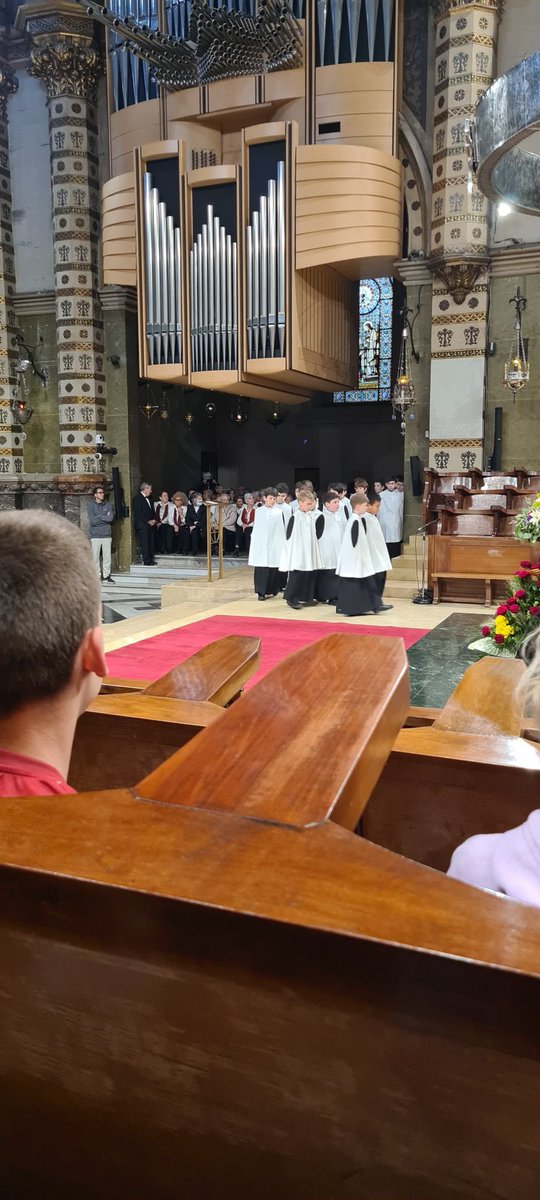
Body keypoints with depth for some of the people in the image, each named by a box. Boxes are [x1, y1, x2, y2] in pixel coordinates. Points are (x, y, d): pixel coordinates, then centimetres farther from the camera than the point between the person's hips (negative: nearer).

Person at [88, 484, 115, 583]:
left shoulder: (108, 505, 7)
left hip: (107, 535, 2)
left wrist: (99, 517, -9)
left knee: (107, 557, 5)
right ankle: (97, 576, 9)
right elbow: (92, 521, -10)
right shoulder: (91, 505, 0)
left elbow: (111, 518, -7)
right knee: (95, 557, 1)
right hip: (95, 536, -2)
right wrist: (105, 518, -6)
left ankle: (106, 575, 14)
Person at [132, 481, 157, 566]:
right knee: (145, 543, -7)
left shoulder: (148, 498, 20)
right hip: (142, 525, -8)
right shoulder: (137, 498, -7)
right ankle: (147, 561, -5)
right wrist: (148, 521, -14)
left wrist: (154, 520, 5)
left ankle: (151, 560, 9)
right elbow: (138, 513, -14)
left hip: (151, 524, 8)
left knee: (151, 543, 5)